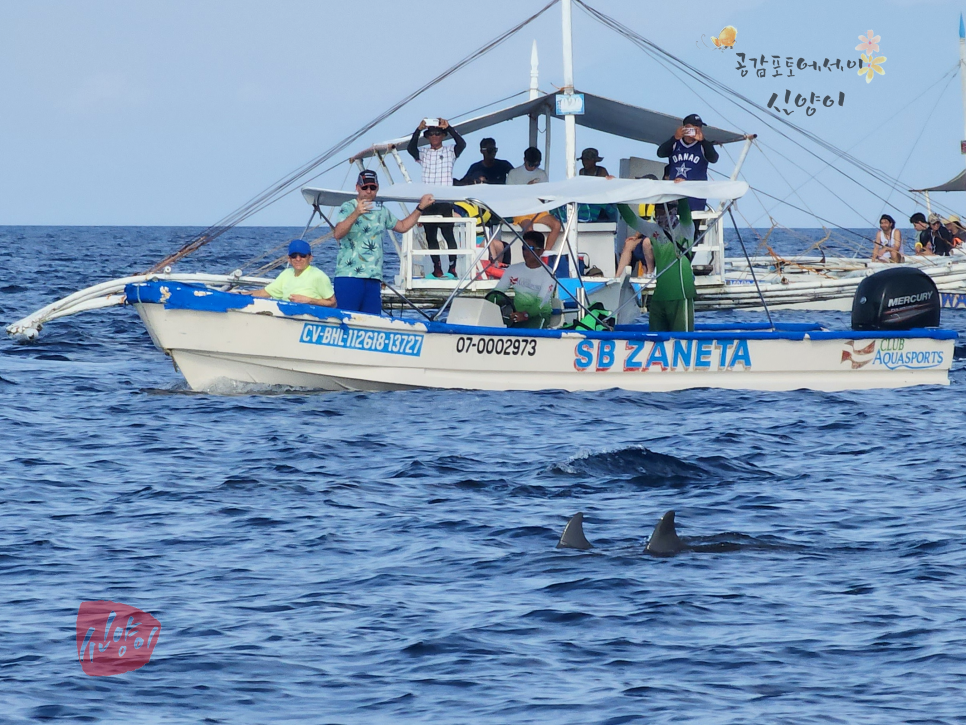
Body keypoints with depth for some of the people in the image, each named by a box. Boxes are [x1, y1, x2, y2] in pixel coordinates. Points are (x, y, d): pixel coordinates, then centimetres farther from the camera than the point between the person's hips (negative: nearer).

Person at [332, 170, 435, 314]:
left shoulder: (382, 211, 18)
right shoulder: (348, 208, -2)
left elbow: (402, 226, 34)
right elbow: (337, 234, -19)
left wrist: (420, 208, 26)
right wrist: (356, 214, -33)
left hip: (374, 278, 6)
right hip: (349, 275, -6)